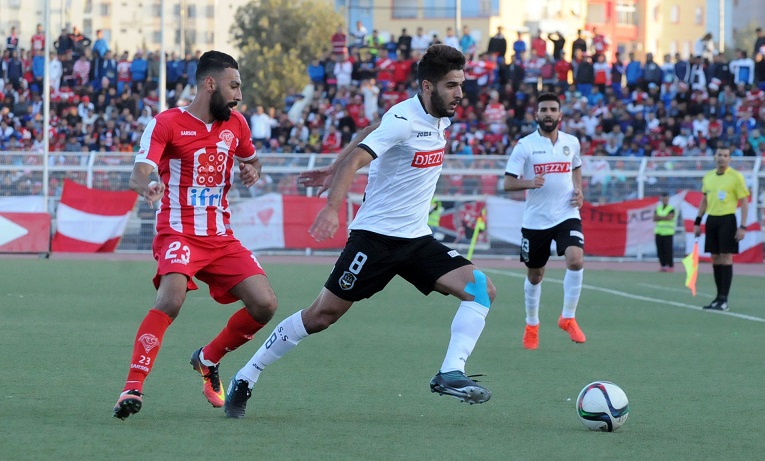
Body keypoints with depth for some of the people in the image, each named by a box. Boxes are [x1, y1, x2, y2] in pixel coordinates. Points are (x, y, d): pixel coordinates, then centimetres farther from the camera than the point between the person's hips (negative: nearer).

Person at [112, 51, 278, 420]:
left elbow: (251, 158, 30)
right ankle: (133, 387, -29)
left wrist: (252, 170, 5)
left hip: (221, 237, 6)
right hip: (179, 233, -6)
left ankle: (208, 359, 19)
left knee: (264, 304, -6)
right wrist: (146, 186, -43)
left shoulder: (235, 124, 11)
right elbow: (139, 174, -18)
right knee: (171, 299, -32)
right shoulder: (166, 123, -8)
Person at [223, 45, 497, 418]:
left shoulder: (440, 118, 7)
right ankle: (246, 379, 9)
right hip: (376, 235, -8)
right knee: (322, 315, -4)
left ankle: (451, 374, -17)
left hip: (416, 239, 8)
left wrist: (334, 169, 23)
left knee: (481, 288, -11)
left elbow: (369, 134, 20)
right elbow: (355, 160, -28)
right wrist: (332, 207, -41)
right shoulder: (404, 119, -18)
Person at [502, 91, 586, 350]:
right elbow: (508, 183, -9)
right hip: (535, 219, -1)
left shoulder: (571, 142, 5)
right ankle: (531, 326, 32)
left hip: (567, 215, 1)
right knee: (535, 275, 10)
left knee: (576, 260, -23)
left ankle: (568, 318, -6)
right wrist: (529, 183, -28)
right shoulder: (525, 145, -6)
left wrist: (578, 190, 6)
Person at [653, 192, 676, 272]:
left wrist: (659, 217, -4)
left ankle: (671, 266, -3)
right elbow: (654, 218, 4)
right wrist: (664, 218, -9)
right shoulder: (658, 208, 15)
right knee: (660, 251, 2)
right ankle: (663, 265, 7)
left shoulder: (671, 209, -1)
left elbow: (669, 217, -14)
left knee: (668, 251, -8)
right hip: (659, 232, 5)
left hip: (668, 233, -5)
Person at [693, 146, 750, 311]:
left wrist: (743, 227, -12)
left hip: (727, 220, -5)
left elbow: (744, 202, -5)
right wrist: (697, 222, 16)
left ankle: (724, 299, -7)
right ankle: (719, 296, 13)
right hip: (711, 220, 5)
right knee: (715, 258, 6)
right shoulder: (708, 177, 11)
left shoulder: (736, 177, -5)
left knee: (726, 257, -7)